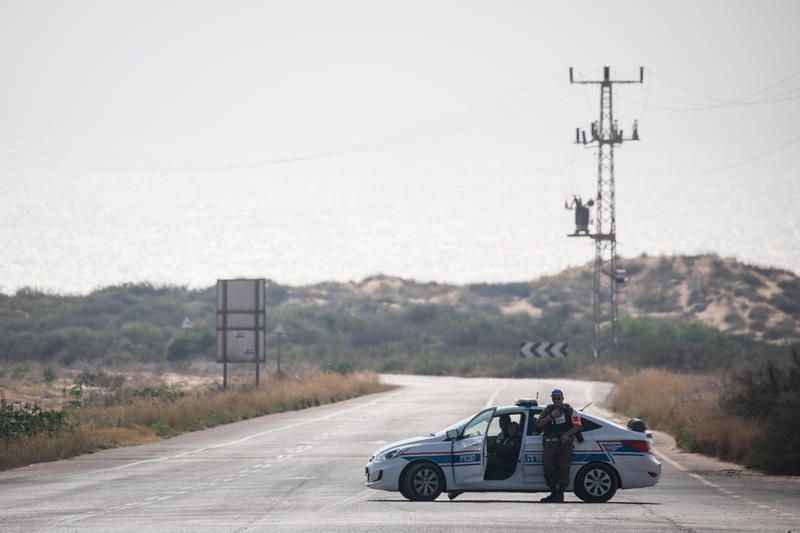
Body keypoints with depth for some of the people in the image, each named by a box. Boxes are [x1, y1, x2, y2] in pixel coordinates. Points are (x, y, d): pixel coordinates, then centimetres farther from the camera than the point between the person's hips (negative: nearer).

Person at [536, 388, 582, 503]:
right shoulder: (547, 410, 15)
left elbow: (577, 426, 3)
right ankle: (553, 493, 9)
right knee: (548, 469, -2)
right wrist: (551, 416, -7)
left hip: (564, 443, -3)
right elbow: (539, 425, 4)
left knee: (563, 468, -9)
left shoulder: (569, 411, 9)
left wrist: (567, 434, -13)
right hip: (550, 444, 3)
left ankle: (560, 494, -9)